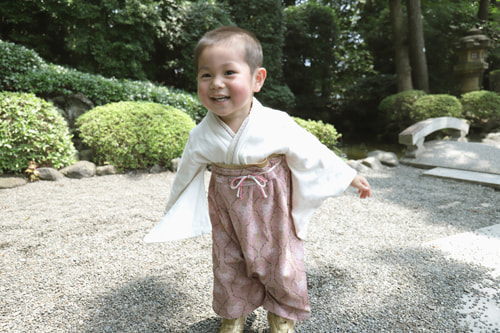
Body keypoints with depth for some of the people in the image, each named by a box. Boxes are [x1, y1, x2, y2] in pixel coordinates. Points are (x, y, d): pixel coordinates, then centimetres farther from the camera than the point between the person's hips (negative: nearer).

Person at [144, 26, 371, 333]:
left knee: (280, 261, 12)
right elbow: (186, 176, 3)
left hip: (272, 210, -1)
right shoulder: (201, 137, -13)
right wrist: (173, 219, 15)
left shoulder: (278, 125, -20)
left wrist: (351, 176, 3)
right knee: (228, 263, 15)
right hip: (227, 214, 2)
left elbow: (314, 154, -7)